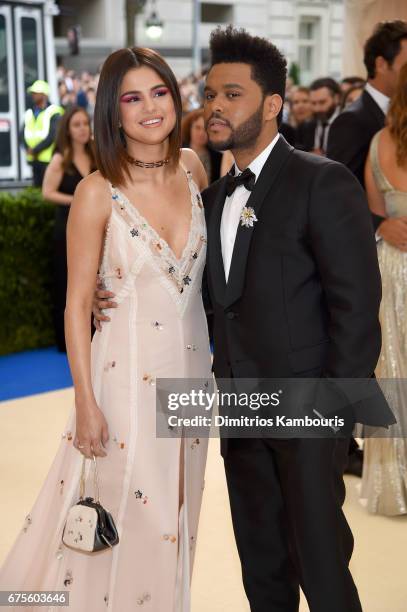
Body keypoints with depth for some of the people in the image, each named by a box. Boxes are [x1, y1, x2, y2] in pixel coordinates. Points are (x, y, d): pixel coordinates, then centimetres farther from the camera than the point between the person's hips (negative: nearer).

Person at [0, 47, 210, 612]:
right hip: (127, 374, -5)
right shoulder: (98, 192, -13)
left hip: (191, 369, 5)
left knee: (174, 517, 18)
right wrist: (86, 405, -12)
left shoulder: (192, 168, 1)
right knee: (122, 525, 6)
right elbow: (77, 305, -10)